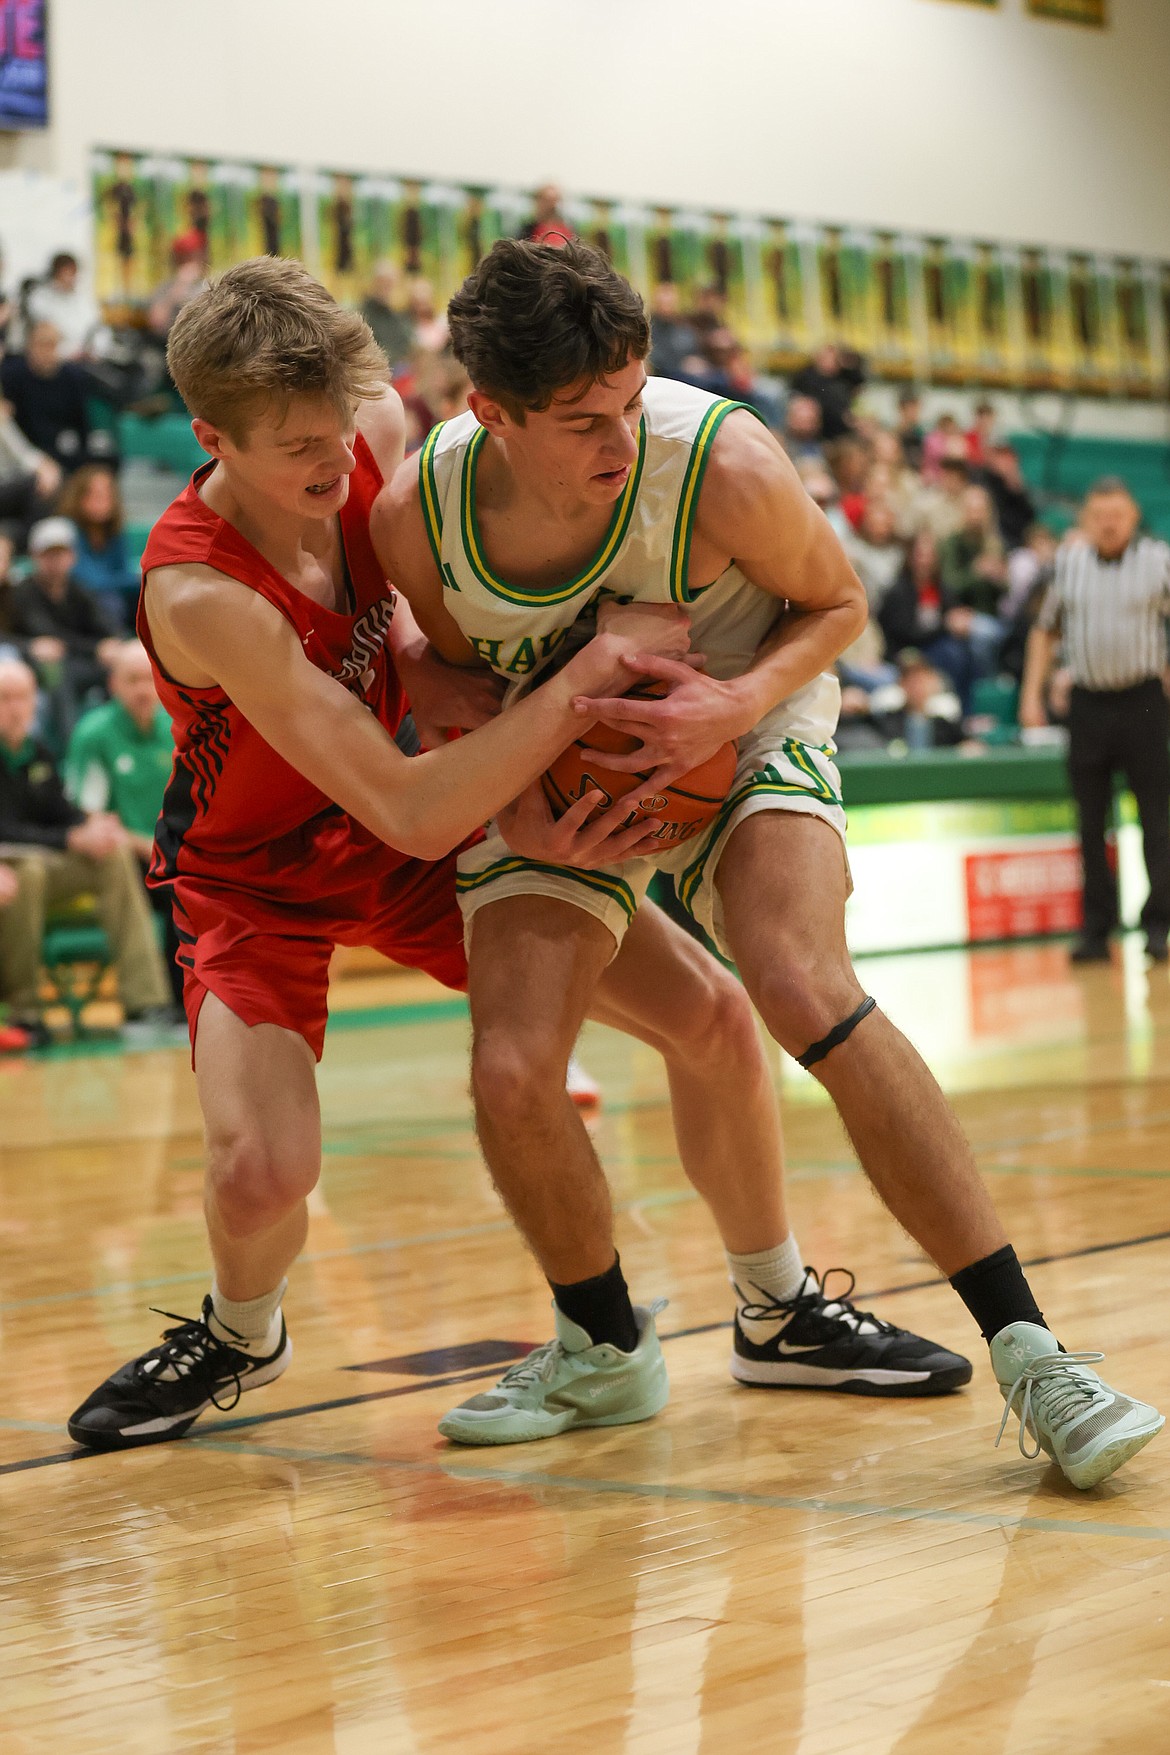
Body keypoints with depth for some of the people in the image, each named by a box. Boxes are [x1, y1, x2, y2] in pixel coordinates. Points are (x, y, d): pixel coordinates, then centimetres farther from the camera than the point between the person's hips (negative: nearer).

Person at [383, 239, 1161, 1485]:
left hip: (739, 728, -3)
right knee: (510, 1079, -13)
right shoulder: (420, 513, -24)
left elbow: (835, 602, -11)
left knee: (804, 992, -29)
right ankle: (602, 1349, 18)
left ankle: (1026, 1353, -25)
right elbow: (453, 663, -1)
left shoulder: (723, 465, -31)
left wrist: (738, 702, -30)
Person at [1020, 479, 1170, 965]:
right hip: (1087, 702, 3)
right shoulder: (1068, 564, 8)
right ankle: (1096, 928, 11)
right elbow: (1046, 630, 17)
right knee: (1091, 823, 5)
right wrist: (1032, 694, 10)